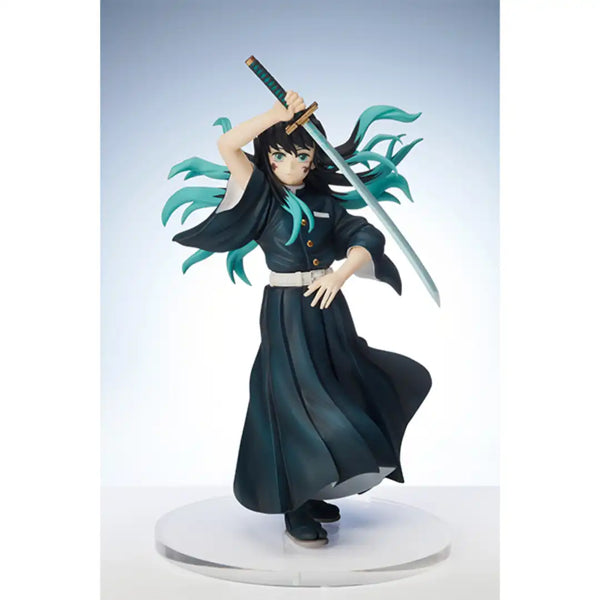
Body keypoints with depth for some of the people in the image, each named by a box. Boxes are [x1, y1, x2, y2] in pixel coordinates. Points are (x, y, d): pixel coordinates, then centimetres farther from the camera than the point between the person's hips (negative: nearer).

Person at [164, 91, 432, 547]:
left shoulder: (325, 201, 8)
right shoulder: (262, 195, -1)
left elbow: (367, 239, -2)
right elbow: (227, 144, -15)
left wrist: (340, 275, -19)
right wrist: (279, 113, -20)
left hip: (328, 308, 5)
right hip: (286, 310, -4)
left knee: (331, 396, 10)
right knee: (294, 401, -4)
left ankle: (313, 491, 27)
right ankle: (295, 508, 7)